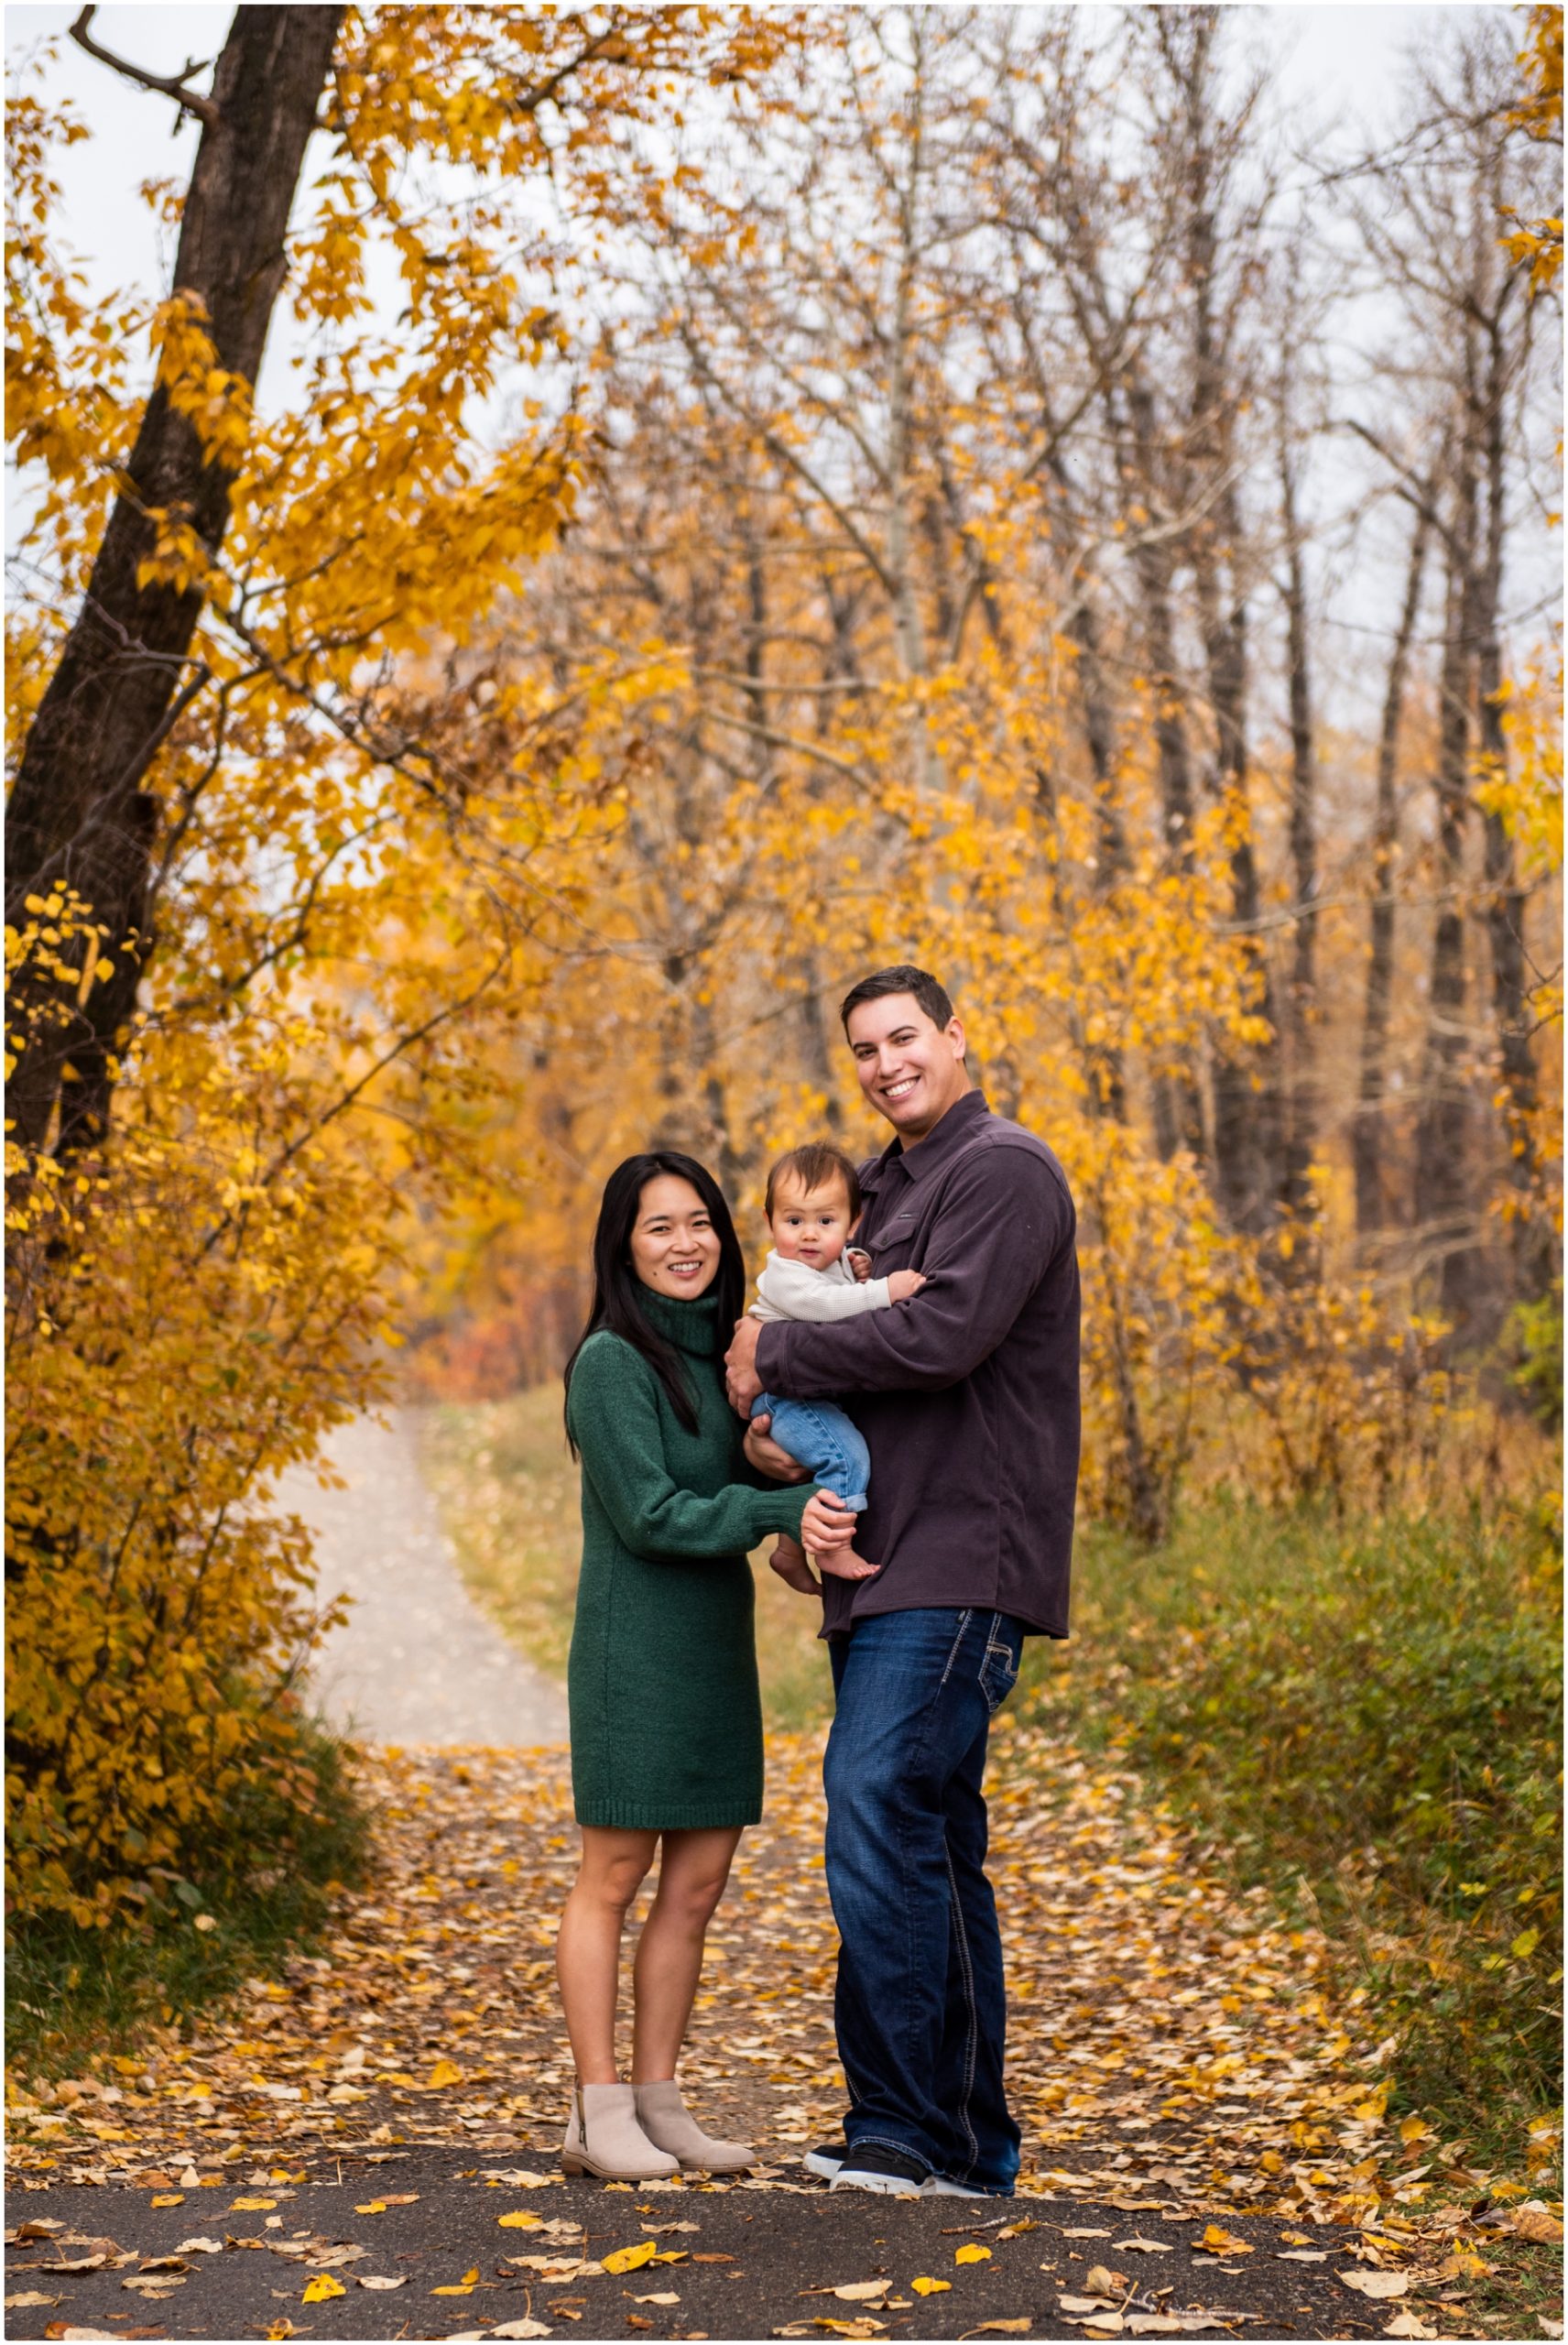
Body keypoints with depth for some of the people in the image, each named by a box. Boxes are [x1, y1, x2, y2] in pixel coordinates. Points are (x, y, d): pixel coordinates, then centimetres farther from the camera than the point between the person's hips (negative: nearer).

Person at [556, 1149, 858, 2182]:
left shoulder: (718, 1351, 12)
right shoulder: (613, 1361, -10)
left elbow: (754, 1481, 17)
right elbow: (649, 1515, -15)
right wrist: (782, 1512, -21)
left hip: (716, 1647, 7)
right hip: (635, 1644, -7)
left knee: (699, 1882, 8)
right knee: (615, 1875, -1)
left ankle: (658, 2103, 15)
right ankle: (598, 2111, 5)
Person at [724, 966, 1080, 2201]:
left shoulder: (1003, 1167, -7)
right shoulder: (884, 1188, 22)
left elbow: (944, 1335, -20)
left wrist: (774, 1352, -10)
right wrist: (774, 1427, 1)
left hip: (959, 1565, -10)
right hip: (888, 1565, 10)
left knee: (877, 1813, -15)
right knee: (931, 1843, 10)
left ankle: (905, 2124, -9)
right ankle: (966, 2140, 16)